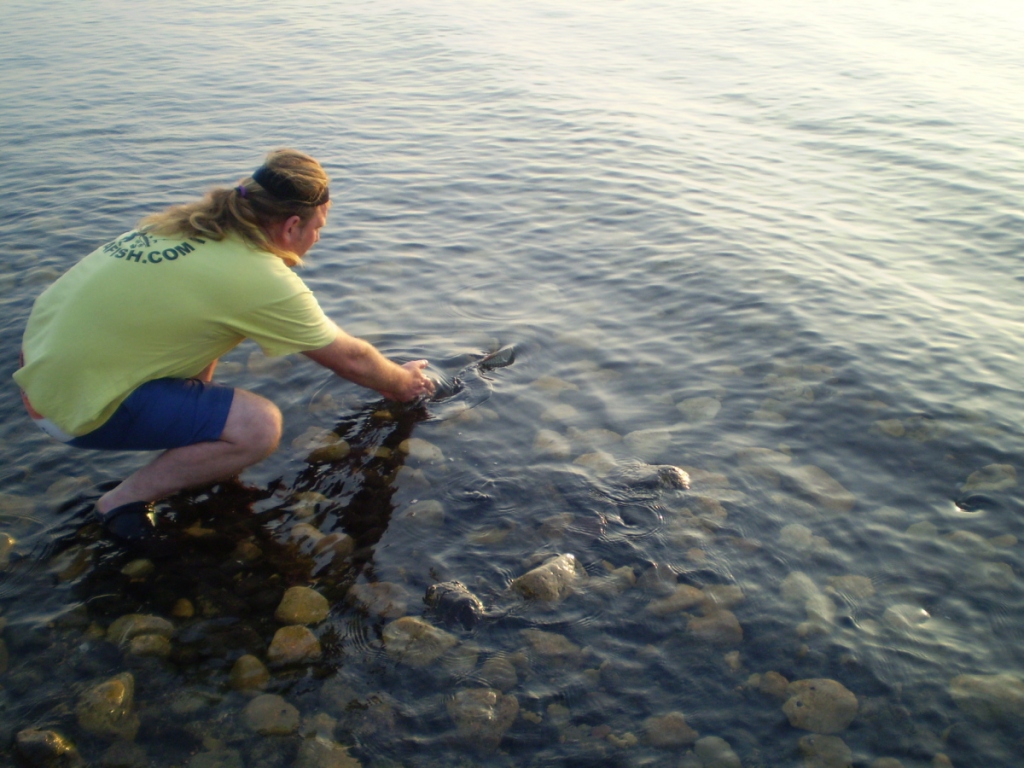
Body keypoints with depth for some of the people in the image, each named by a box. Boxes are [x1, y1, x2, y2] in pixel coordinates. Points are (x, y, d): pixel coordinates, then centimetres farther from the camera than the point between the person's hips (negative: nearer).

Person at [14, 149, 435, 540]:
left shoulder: (194, 221, 6)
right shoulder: (262, 279, -18)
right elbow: (350, 359, -4)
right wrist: (404, 385, 15)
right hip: (75, 404, -9)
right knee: (259, 427, -16)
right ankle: (123, 500, -1)